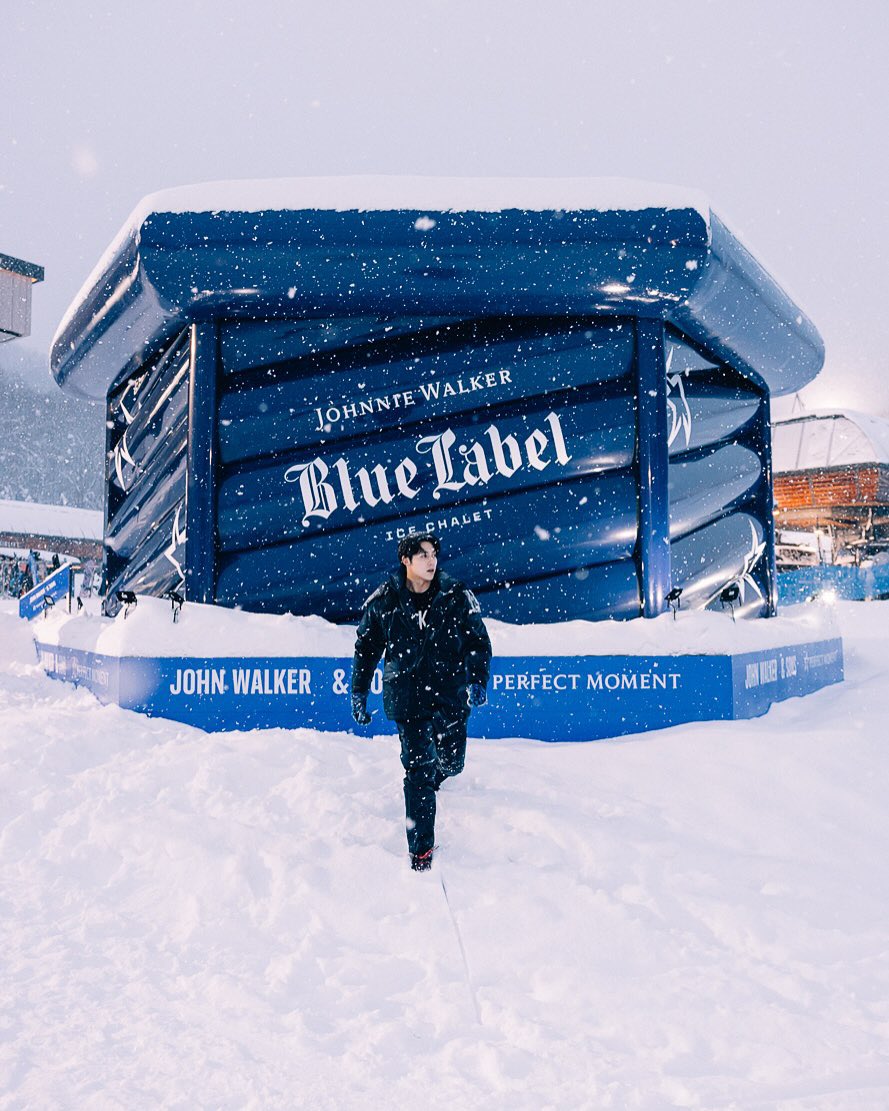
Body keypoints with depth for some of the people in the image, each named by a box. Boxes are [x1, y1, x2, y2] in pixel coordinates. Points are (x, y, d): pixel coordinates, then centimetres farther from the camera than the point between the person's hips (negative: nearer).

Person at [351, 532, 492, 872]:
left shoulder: (457, 596, -5)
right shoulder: (384, 601, -5)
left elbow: (478, 640, 4)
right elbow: (366, 647, 7)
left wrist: (478, 680, -7)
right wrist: (358, 693, 7)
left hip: (451, 694, 2)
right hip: (408, 699, -2)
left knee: (451, 763, 13)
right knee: (418, 771, -7)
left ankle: (434, 774, 51)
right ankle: (420, 847, 5)